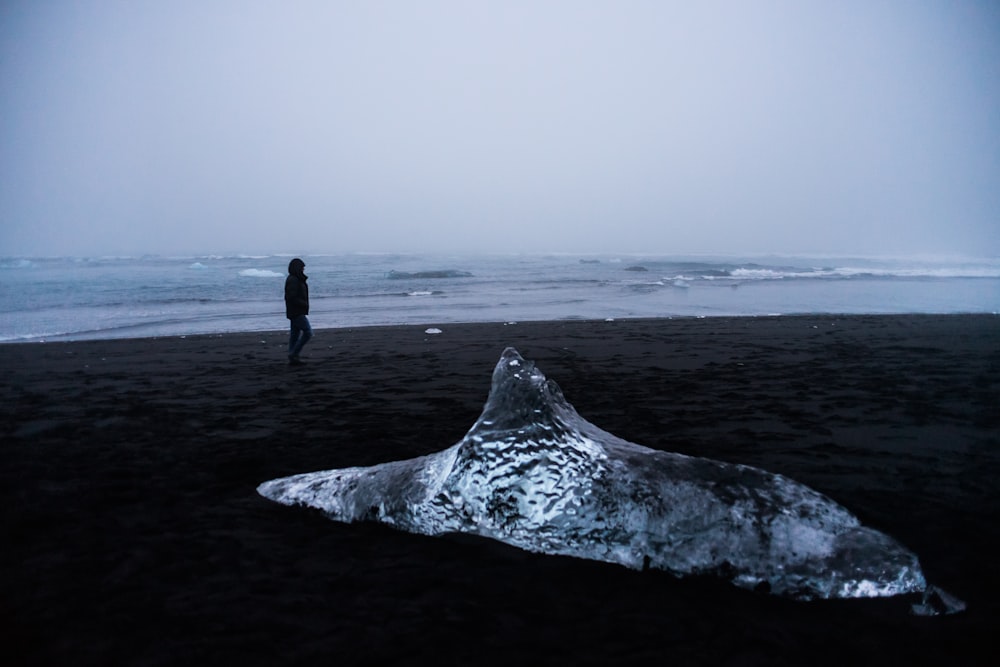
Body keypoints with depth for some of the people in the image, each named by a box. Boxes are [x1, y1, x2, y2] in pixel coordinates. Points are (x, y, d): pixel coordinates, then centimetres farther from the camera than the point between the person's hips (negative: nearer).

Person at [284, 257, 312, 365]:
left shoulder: (296, 279, 14)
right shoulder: (293, 280, -17)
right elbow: (292, 298, -22)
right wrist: (304, 304, -15)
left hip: (296, 312, 10)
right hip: (297, 312, -10)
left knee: (294, 334, 11)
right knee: (308, 332, -9)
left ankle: (292, 358, 15)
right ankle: (293, 354, -5)